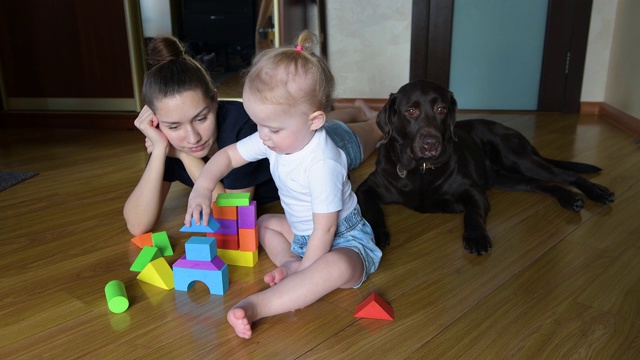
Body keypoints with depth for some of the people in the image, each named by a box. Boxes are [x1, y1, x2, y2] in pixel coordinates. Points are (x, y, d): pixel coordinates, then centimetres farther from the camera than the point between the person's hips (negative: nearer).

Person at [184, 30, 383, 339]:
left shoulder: (322, 164, -33)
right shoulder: (274, 138, -11)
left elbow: (325, 229, -28)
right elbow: (228, 155, 0)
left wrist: (303, 275, -22)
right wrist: (202, 189, -16)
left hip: (343, 240, -9)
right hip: (303, 233, 9)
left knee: (336, 268, -39)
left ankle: (256, 306, -41)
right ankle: (289, 263, -8)